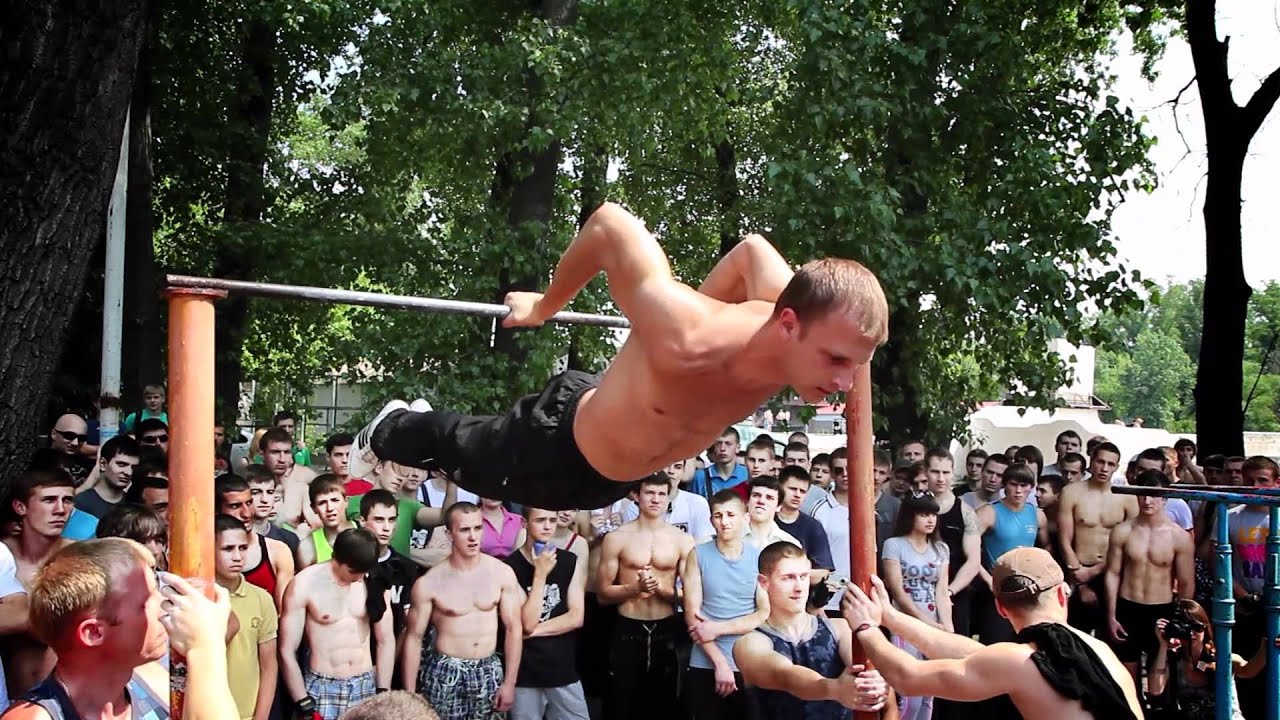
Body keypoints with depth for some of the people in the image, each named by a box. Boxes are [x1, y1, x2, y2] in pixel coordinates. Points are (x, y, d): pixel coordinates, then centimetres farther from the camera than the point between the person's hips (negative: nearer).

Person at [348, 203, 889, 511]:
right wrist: (545, 305, -16)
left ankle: (407, 426, 60)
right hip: (558, 443, -5)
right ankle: (389, 431, 58)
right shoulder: (683, 337, -46)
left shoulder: (793, 334, -25)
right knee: (466, 451, 27)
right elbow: (609, 221, -31)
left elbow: (752, 248, -4)